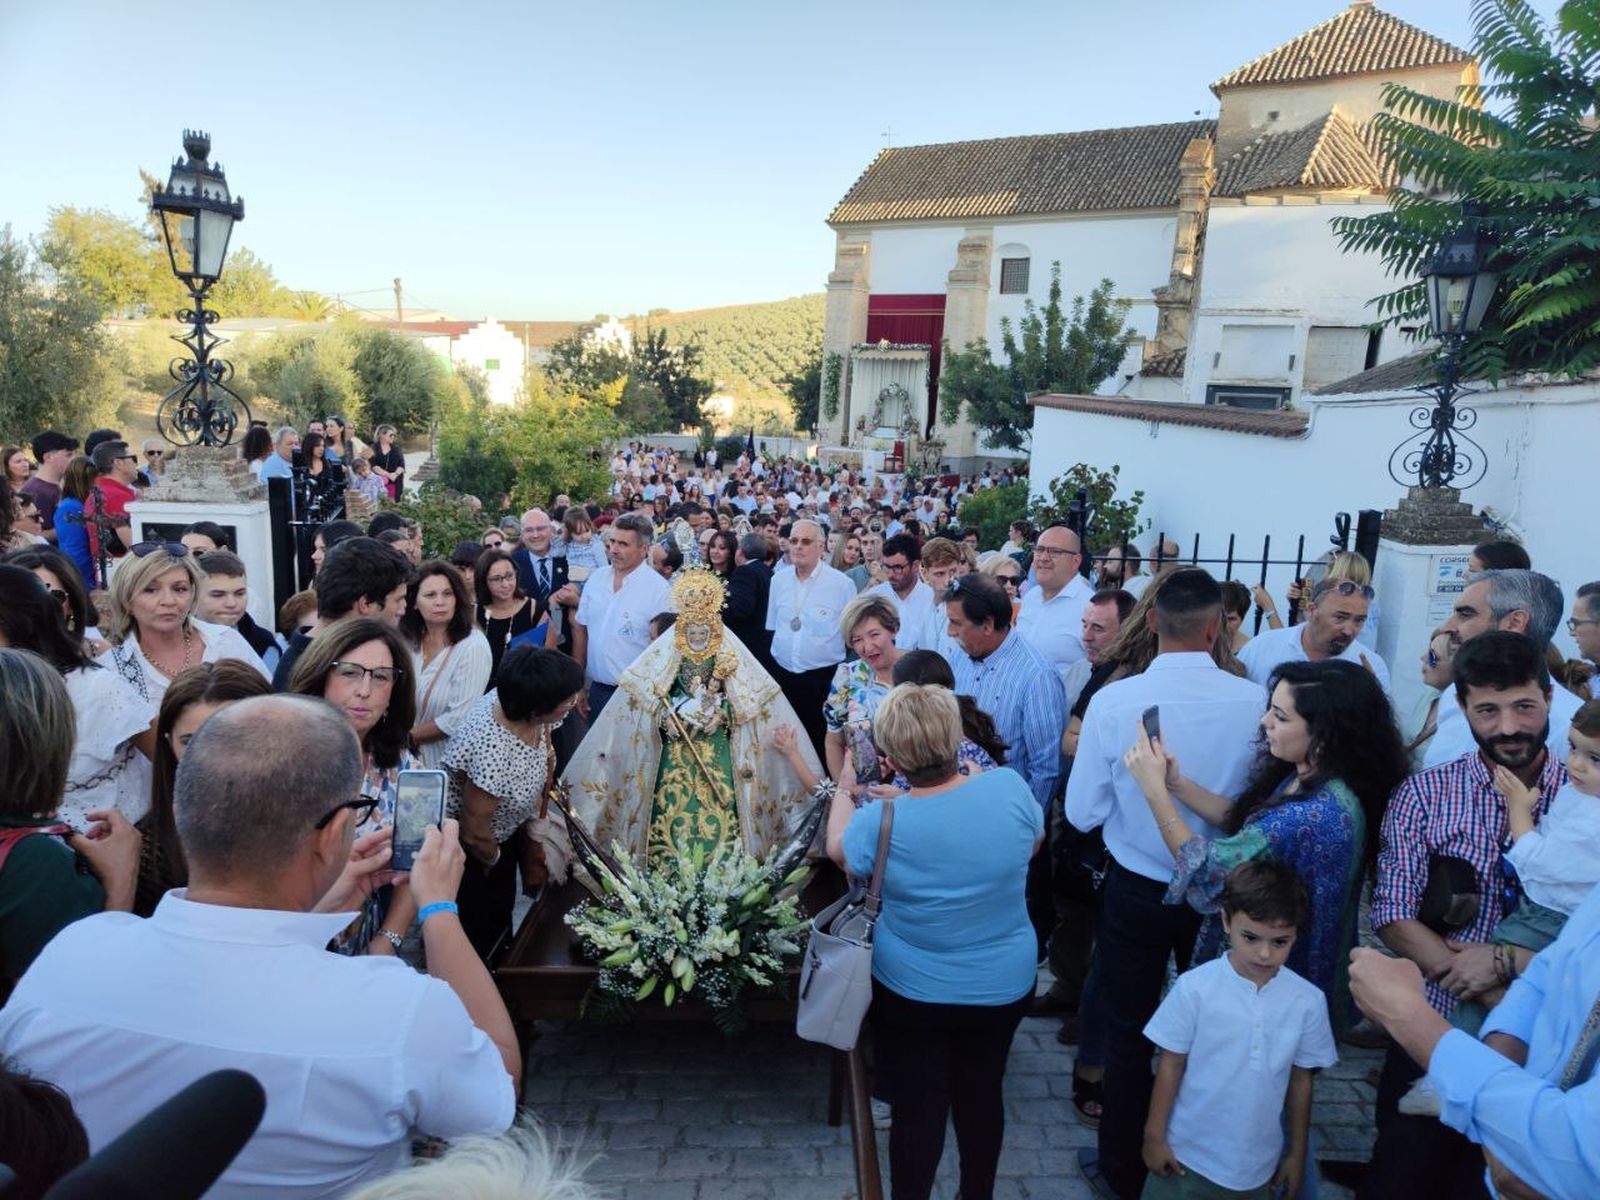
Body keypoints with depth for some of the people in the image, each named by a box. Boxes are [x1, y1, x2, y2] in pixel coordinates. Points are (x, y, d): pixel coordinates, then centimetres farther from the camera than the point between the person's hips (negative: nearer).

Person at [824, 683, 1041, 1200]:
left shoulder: (881, 821, -26)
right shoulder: (1009, 785, -21)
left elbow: (837, 847, -2)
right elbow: (1033, 843, 1)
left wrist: (845, 787, 12)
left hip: (911, 991, -3)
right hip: (1004, 985, 3)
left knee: (918, 1108, 16)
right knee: (982, 1094, 24)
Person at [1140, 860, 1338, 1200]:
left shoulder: (1308, 1001, -10)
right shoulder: (1195, 988, -16)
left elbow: (1300, 1081, 2)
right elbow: (1171, 1064, -7)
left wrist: (1297, 1153, 9)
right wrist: (1154, 1136, -3)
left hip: (1257, 1165, 2)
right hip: (1187, 1153, -1)